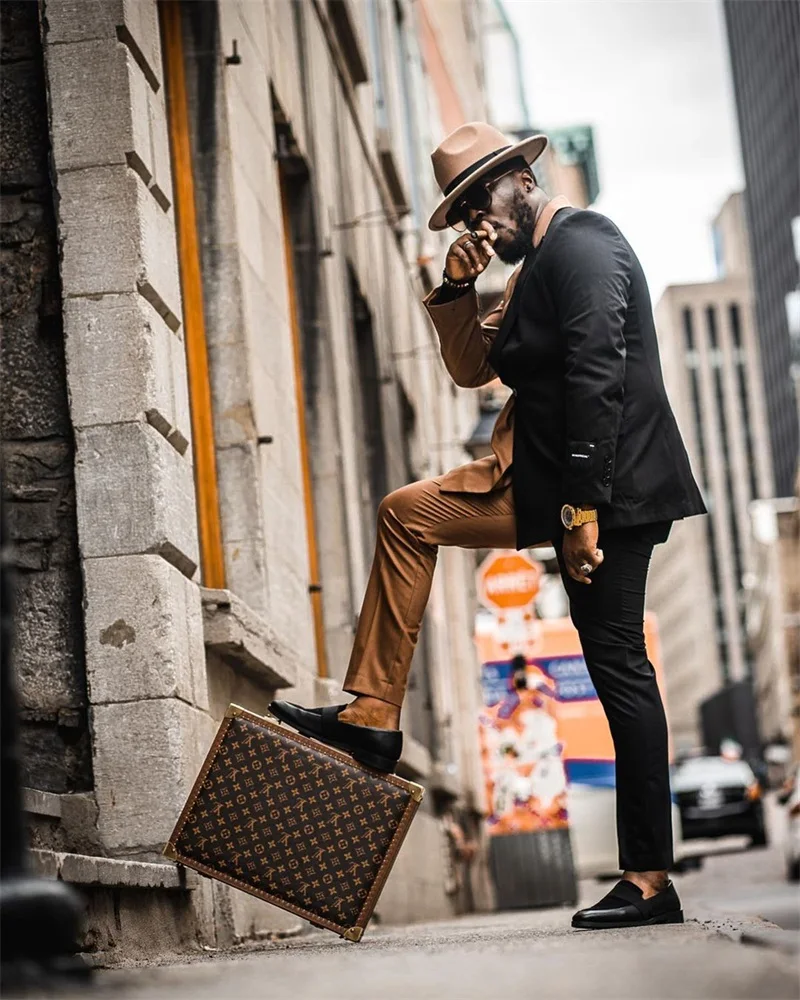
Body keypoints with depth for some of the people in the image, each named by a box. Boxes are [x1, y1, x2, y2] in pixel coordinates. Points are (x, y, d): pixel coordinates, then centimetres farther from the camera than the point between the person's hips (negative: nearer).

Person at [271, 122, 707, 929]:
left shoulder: (580, 244, -11)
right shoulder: (538, 266, 20)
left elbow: (597, 379, -21)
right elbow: (471, 367, 21)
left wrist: (583, 509, -24)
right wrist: (458, 286, 4)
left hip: (608, 485, -10)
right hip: (548, 481, 10)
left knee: (617, 665, -7)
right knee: (405, 513, 8)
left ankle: (649, 879, 0)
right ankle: (373, 717, 7)